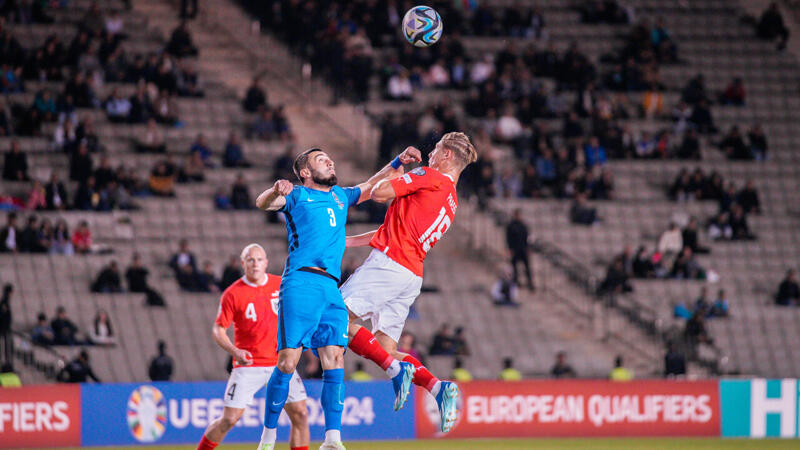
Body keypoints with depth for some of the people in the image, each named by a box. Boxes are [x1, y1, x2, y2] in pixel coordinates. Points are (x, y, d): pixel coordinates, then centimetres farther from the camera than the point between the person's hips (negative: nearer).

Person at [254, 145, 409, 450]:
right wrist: (275, 191, -27)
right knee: (288, 361, -10)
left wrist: (398, 162, 30)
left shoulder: (341, 196, 28)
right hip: (301, 283, -5)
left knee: (335, 361, -8)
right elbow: (262, 203, -5)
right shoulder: (297, 195, 12)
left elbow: (371, 186, 42)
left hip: (332, 287, 5)